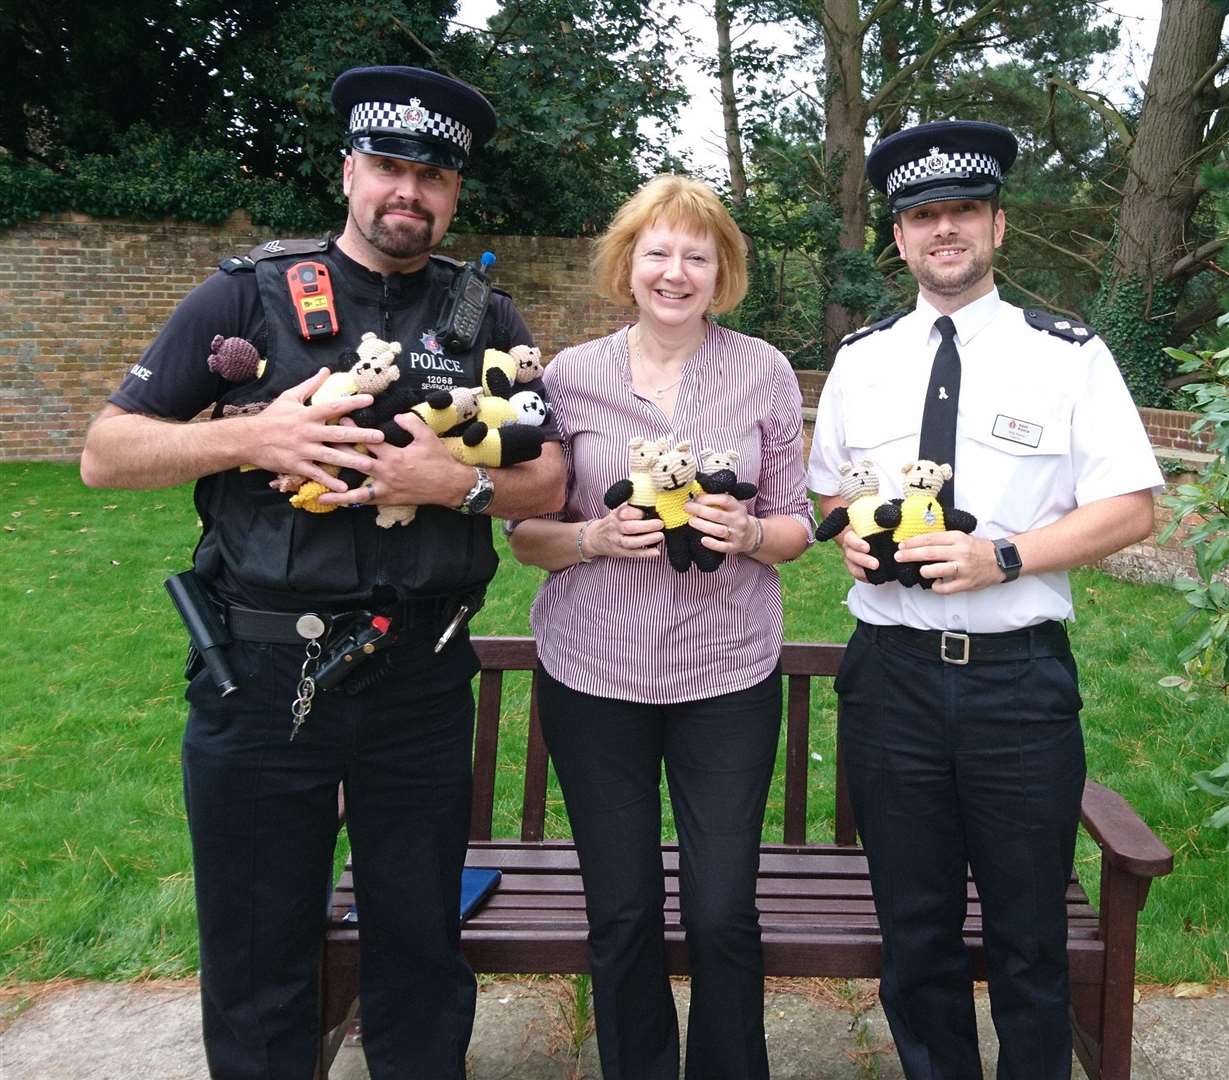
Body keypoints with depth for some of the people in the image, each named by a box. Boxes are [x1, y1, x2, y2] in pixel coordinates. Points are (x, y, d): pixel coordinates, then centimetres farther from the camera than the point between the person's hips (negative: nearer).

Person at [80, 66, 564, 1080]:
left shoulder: (487, 319, 6)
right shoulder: (246, 296, 1)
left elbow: (549, 483, 3)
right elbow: (105, 454, 0)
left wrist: (461, 483, -17)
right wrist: (250, 437, -16)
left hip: (421, 680, 1)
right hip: (259, 673, -1)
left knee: (421, 949, 15)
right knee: (257, 959, 14)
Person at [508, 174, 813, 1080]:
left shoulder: (764, 371, 1)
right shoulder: (571, 375, 1)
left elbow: (796, 525, 6)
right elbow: (526, 534, 4)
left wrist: (747, 535, -15)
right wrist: (596, 538, -15)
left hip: (728, 671, 0)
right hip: (594, 673, 1)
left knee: (723, 912, 3)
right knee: (622, 914, 10)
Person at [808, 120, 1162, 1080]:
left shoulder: (1070, 355, 0)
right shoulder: (860, 361, 10)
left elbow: (1131, 508, -4)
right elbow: (824, 490, 19)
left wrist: (1003, 556, -17)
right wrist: (847, 532, -4)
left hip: (1022, 679, -2)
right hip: (890, 675, 3)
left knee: (1030, 943, 11)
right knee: (915, 933, 15)